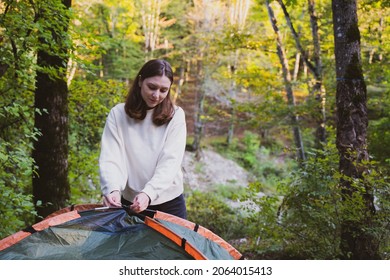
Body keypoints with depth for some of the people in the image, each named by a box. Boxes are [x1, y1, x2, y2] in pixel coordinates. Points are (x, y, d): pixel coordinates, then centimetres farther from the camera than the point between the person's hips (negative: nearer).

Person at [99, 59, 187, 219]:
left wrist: (148, 193, -29)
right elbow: (110, 158, -12)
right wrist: (113, 189, -31)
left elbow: (171, 162, -15)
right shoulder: (118, 114, -5)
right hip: (129, 202, 1)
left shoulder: (175, 115, -7)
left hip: (169, 201, 0)